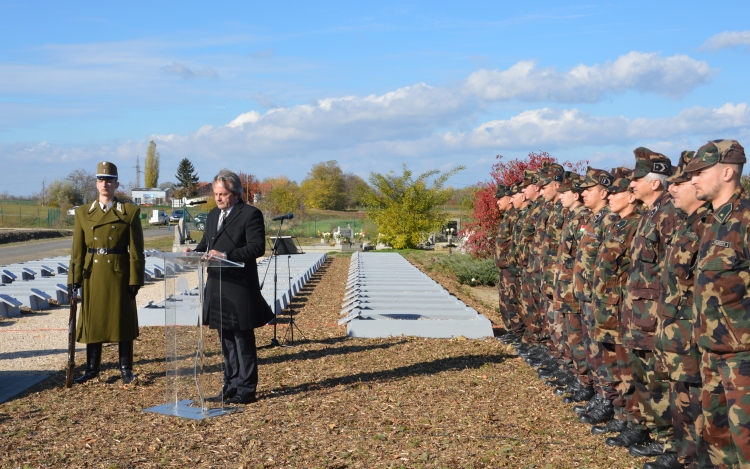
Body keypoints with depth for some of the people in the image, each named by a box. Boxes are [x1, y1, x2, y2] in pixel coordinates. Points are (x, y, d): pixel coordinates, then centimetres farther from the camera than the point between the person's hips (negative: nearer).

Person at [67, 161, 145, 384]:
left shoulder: (130, 212, -2)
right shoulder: (83, 212, 6)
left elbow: (136, 250, -4)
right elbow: (78, 249, 5)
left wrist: (135, 279, -9)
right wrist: (74, 278, 0)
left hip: (119, 274, -2)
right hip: (93, 274, 2)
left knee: (123, 320, 5)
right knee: (92, 320, 8)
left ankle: (126, 368, 15)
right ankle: (92, 368, 19)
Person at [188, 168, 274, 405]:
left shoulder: (251, 214, -8)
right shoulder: (213, 215, 17)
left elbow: (257, 247, -17)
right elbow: (206, 243, 21)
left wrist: (226, 255, -25)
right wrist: (195, 252, -1)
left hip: (240, 288, -8)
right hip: (217, 287, 8)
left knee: (243, 341, 0)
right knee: (227, 341, 14)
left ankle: (246, 390, 7)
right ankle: (230, 388, 22)